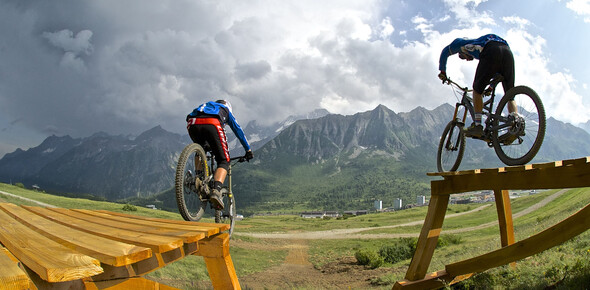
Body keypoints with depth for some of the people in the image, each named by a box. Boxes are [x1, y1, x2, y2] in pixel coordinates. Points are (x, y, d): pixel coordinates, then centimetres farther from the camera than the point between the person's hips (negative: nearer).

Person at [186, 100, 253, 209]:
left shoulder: (205, 105, 46)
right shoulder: (226, 110, 37)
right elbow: (238, 130, 35)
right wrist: (248, 150, 40)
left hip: (192, 124, 4)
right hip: (212, 124, -4)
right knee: (224, 161, 2)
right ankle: (216, 191, -22)